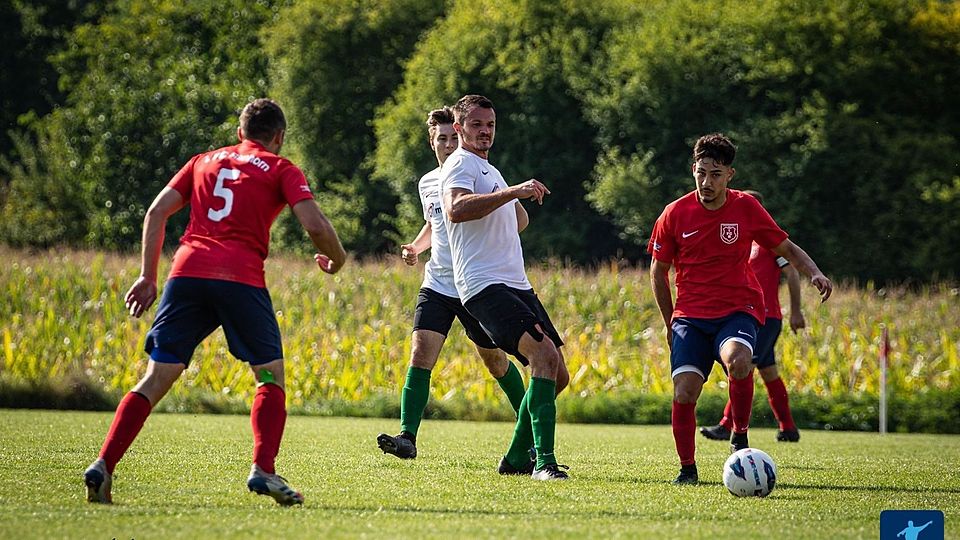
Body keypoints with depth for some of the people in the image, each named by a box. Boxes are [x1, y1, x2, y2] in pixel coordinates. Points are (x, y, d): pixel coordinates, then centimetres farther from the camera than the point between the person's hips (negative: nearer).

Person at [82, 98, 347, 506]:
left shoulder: (205, 161, 24)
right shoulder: (281, 170, 13)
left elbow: (156, 212, 17)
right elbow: (315, 226, -1)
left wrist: (148, 276, 17)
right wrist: (336, 259, 19)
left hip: (187, 272, 3)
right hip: (240, 277, -3)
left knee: (157, 377, 4)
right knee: (271, 374, 11)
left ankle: (103, 465, -8)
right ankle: (263, 470, -6)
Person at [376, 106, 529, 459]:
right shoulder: (427, 183, 9)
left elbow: (520, 219, -2)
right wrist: (416, 247, 8)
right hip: (436, 285, 4)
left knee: (494, 360, 9)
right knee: (420, 355, -13)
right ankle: (407, 437, -16)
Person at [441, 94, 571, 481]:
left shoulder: (489, 170, 25)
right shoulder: (461, 164, -5)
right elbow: (455, 209, -28)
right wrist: (512, 192, -33)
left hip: (516, 285, 10)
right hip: (484, 285, -10)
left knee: (557, 373, 8)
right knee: (544, 354, -25)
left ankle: (517, 458, 18)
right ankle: (544, 461, -29)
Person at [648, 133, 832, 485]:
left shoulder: (746, 208, 1)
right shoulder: (675, 215, 0)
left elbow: (786, 249, 12)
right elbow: (658, 271, 13)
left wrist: (814, 273, -7)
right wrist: (670, 324, 14)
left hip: (738, 311, -1)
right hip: (690, 314, 1)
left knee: (738, 360, -34)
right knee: (684, 393, -15)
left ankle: (740, 437, -12)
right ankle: (687, 469, 5)